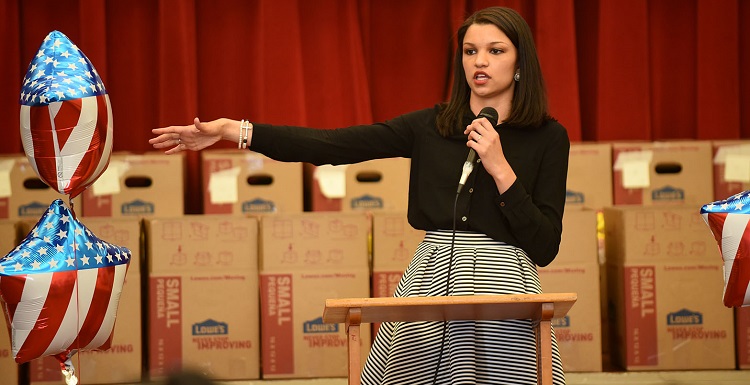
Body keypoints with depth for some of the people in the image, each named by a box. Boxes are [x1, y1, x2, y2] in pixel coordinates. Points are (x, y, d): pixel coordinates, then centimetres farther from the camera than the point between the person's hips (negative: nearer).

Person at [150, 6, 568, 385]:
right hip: (429, 280, 2)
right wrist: (229, 130, -5)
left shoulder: (548, 137, 1)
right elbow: (329, 145, 1)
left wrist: (501, 169, -13)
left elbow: (545, 248, -4)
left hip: (501, 287, -2)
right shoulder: (430, 126, 7)